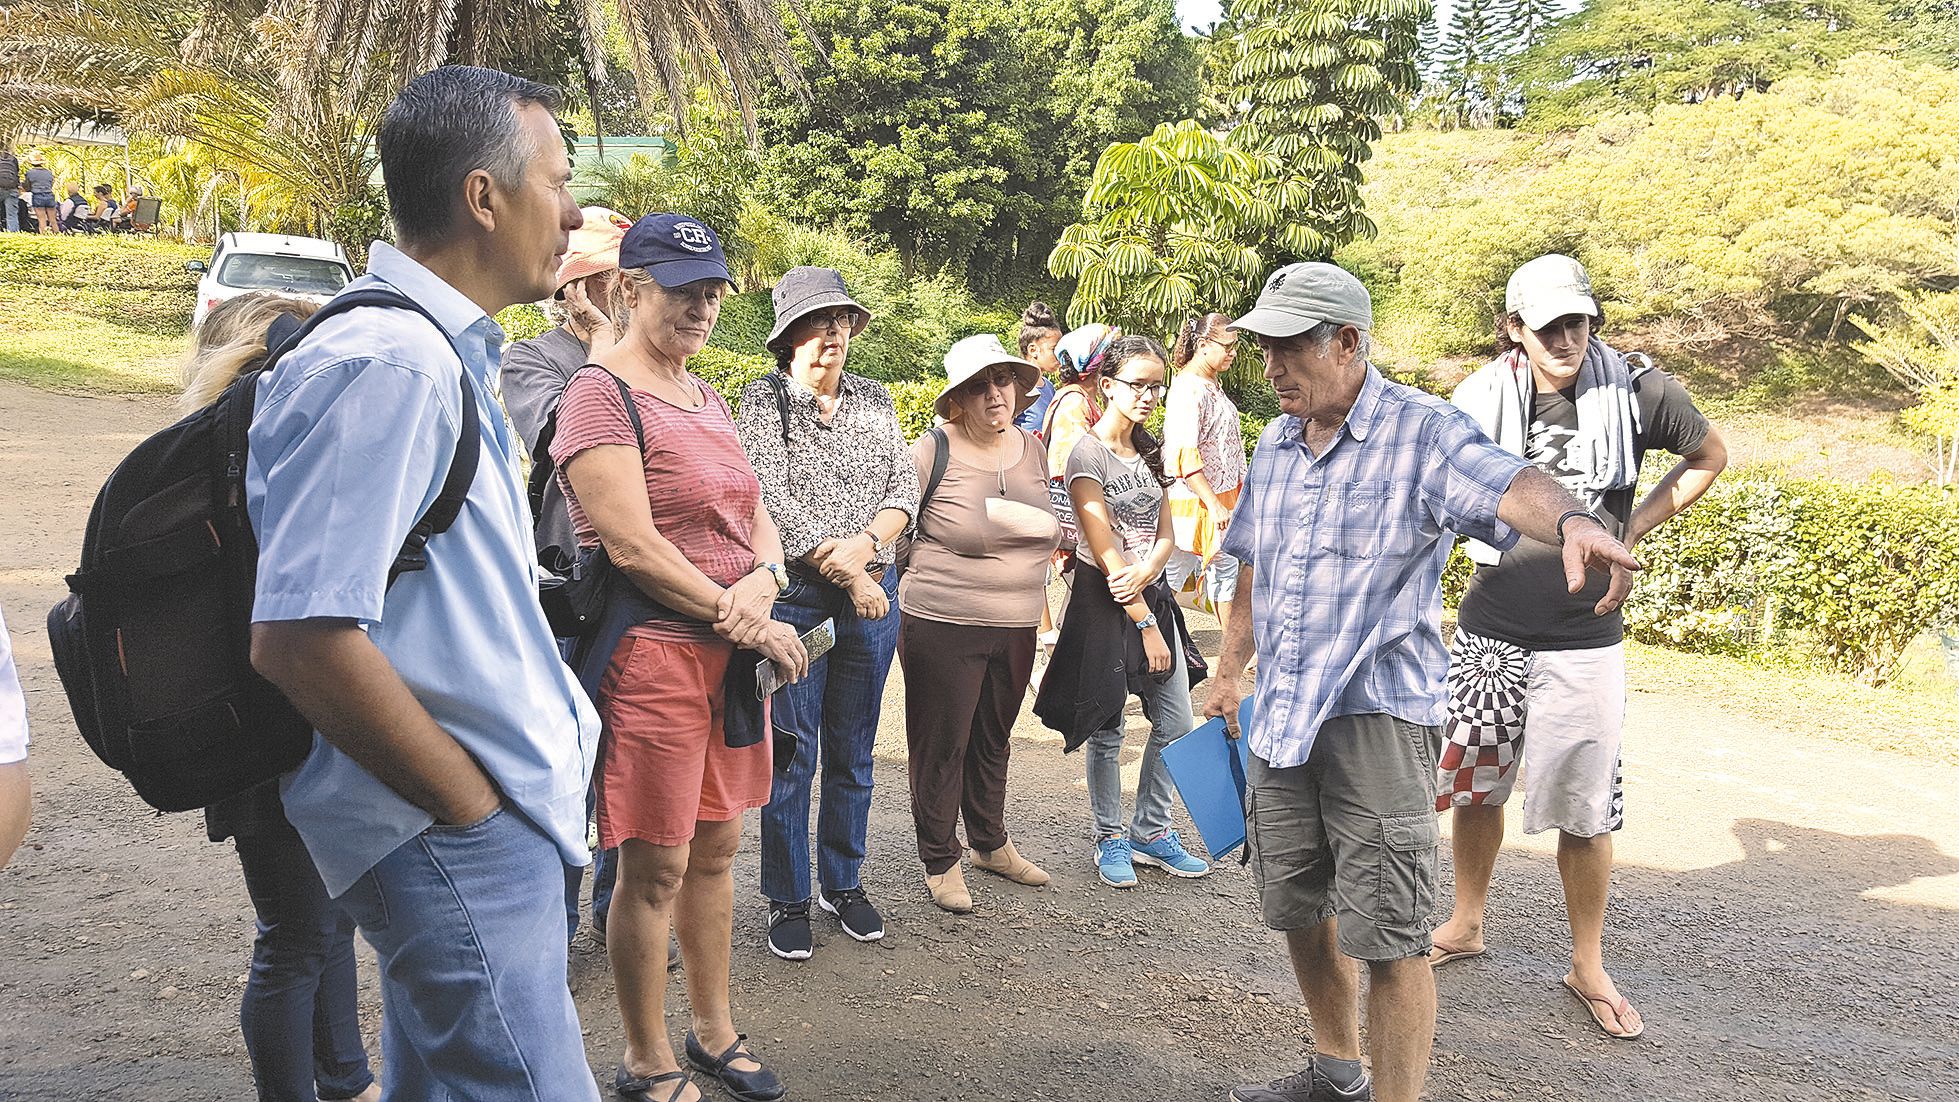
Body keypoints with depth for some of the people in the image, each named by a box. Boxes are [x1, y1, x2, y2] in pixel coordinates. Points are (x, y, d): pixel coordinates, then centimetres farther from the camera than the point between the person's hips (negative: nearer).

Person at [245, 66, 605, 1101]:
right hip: (458, 844, -10)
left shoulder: (444, 353, 13)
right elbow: (301, 637, -26)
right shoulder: (390, 363, -20)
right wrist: (477, 807, -17)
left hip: (474, 819, 10)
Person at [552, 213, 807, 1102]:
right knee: (654, 869, 3)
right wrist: (743, 621, -15)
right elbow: (632, 545, -19)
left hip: (733, 652, 8)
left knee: (716, 849, 17)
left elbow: (757, 514, 14)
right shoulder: (601, 394, -11)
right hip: (650, 653, -8)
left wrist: (761, 579, -8)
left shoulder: (707, 396, 14)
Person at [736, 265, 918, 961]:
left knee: (854, 752, 12)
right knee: (793, 754, 1)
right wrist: (843, 572, -14)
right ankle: (788, 901, 14)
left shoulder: (875, 400, 11)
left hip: (872, 593, 4)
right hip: (795, 595, -4)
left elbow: (904, 488, 4)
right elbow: (773, 500, -12)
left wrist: (865, 545, -15)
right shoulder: (764, 400, -3)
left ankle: (844, 884, 26)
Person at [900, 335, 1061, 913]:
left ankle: (991, 844, 37)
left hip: (1016, 627, 6)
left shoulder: (1032, 448, 8)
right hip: (943, 626, -6)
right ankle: (940, 861, 20)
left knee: (994, 740, 20)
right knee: (941, 745, 5)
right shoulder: (933, 453, -12)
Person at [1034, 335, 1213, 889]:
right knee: (1106, 730, 3)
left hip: (1151, 593, 7)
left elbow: (1164, 535, 7)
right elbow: (1105, 552, -16)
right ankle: (1110, 838, 19)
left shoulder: (1148, 451, 11)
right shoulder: (1089, 454, -12)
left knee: (1176, 723, 8)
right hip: (1105, 600, -7)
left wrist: (1145, 573, -15)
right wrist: (1145, 624, -16)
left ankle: (1151, 832, 23)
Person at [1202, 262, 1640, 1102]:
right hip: (1279, 717, 7)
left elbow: (1506, 484, -32)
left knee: (1387, 938, -5)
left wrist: (1571, 522, -54)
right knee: (1298, 909, 18)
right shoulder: (1275, 445, 10)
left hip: (1377, 716, -7)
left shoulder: (1422, 432, -12)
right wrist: (1229, 673, 26)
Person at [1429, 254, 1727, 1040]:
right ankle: (1466, 925, 35)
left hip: (1583, 642, -1)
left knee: (1584, 810, 4)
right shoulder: (1480, 399, -4)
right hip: (1488, 632, 2)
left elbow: (1710, 456, 11)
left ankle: (1588, 968, 22)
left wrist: (1631, 531, 2)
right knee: (1476, 789, 14)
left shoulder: (1637, 392, -7)